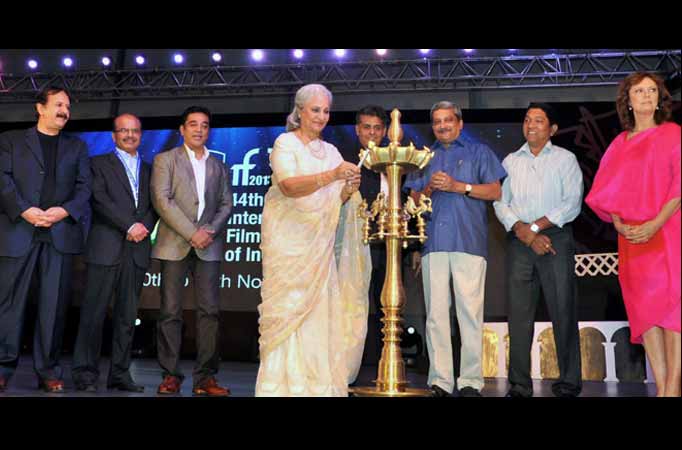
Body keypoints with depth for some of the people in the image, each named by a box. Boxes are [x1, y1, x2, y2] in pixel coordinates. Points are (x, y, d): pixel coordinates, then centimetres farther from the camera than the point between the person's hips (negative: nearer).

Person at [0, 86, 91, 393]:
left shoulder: (77, 147, 20)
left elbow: (84, 187, 9)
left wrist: (64, 211, -10)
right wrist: (25, 210, -14)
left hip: (61, 233, 2)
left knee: (54, 304, 1)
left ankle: (48, 370, 7)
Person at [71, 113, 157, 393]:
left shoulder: (148, 170, 21)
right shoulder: (99, 163, 9)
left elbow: (154, 206, 13)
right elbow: (100, 199, -5)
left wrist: (144, 227, -7)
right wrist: (130, 226, -12)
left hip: (137, 251, 4)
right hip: (106, 248, -4)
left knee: (128, 315, 4)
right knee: (94, 312, -4)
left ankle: (120, 374, 10)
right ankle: (85, 373, 2)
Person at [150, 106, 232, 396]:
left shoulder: (218, 166, 18)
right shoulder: (165, 160, 8)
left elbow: (226, 204, 12)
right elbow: (162, 200, -5)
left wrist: (210, 231, -7)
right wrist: (191, 233, -13)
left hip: (208, 247, 3)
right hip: (175, 245, -2)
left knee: (210, 310, -3)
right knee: (170, 312, -1)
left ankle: (205, 377, 1)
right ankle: (171, 375, 6)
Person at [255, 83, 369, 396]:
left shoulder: (330, 151, 15)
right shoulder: (285, 143, -2)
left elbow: (335, 200, 11)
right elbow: (289, 186, -19)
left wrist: (348, 189, -11)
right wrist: (332, 175, -30)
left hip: (321, 243, 5)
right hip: (288, 239, -5)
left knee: (320, 310, 3)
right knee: (287, 309, -5)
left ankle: (317, 382, 10)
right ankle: (282, 383, 2)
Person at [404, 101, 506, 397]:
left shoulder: (479, 152, 15)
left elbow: (495, 192, 5)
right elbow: (413, 201, 19)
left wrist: (458, 186, -6)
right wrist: (428, 189, -2)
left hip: (469, 240, -3)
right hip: (433, 242, 3)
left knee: (470, 311, -7)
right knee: (435, 312, -1)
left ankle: (470, 381, -2)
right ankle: (440, 380, 4)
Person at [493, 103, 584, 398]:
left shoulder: (565, 159, 8)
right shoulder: (510, 161, 15)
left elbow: (572, 203, -4)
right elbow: (500, 202, 5)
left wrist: (536, 226, -12)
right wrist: (524, 233, -9)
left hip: (556, 239, -2)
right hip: (518, 243, 2)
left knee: (563, 310, -2)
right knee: (518, 313, 1)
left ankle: (569, 381, 8)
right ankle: (520, 384, 6)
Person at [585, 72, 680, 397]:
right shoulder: (619, 144, 16)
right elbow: (607, 192, 13)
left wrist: (656, 223, -16)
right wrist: (618, 224, -5)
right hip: (631, 236, 4)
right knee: (643, 307, -1)